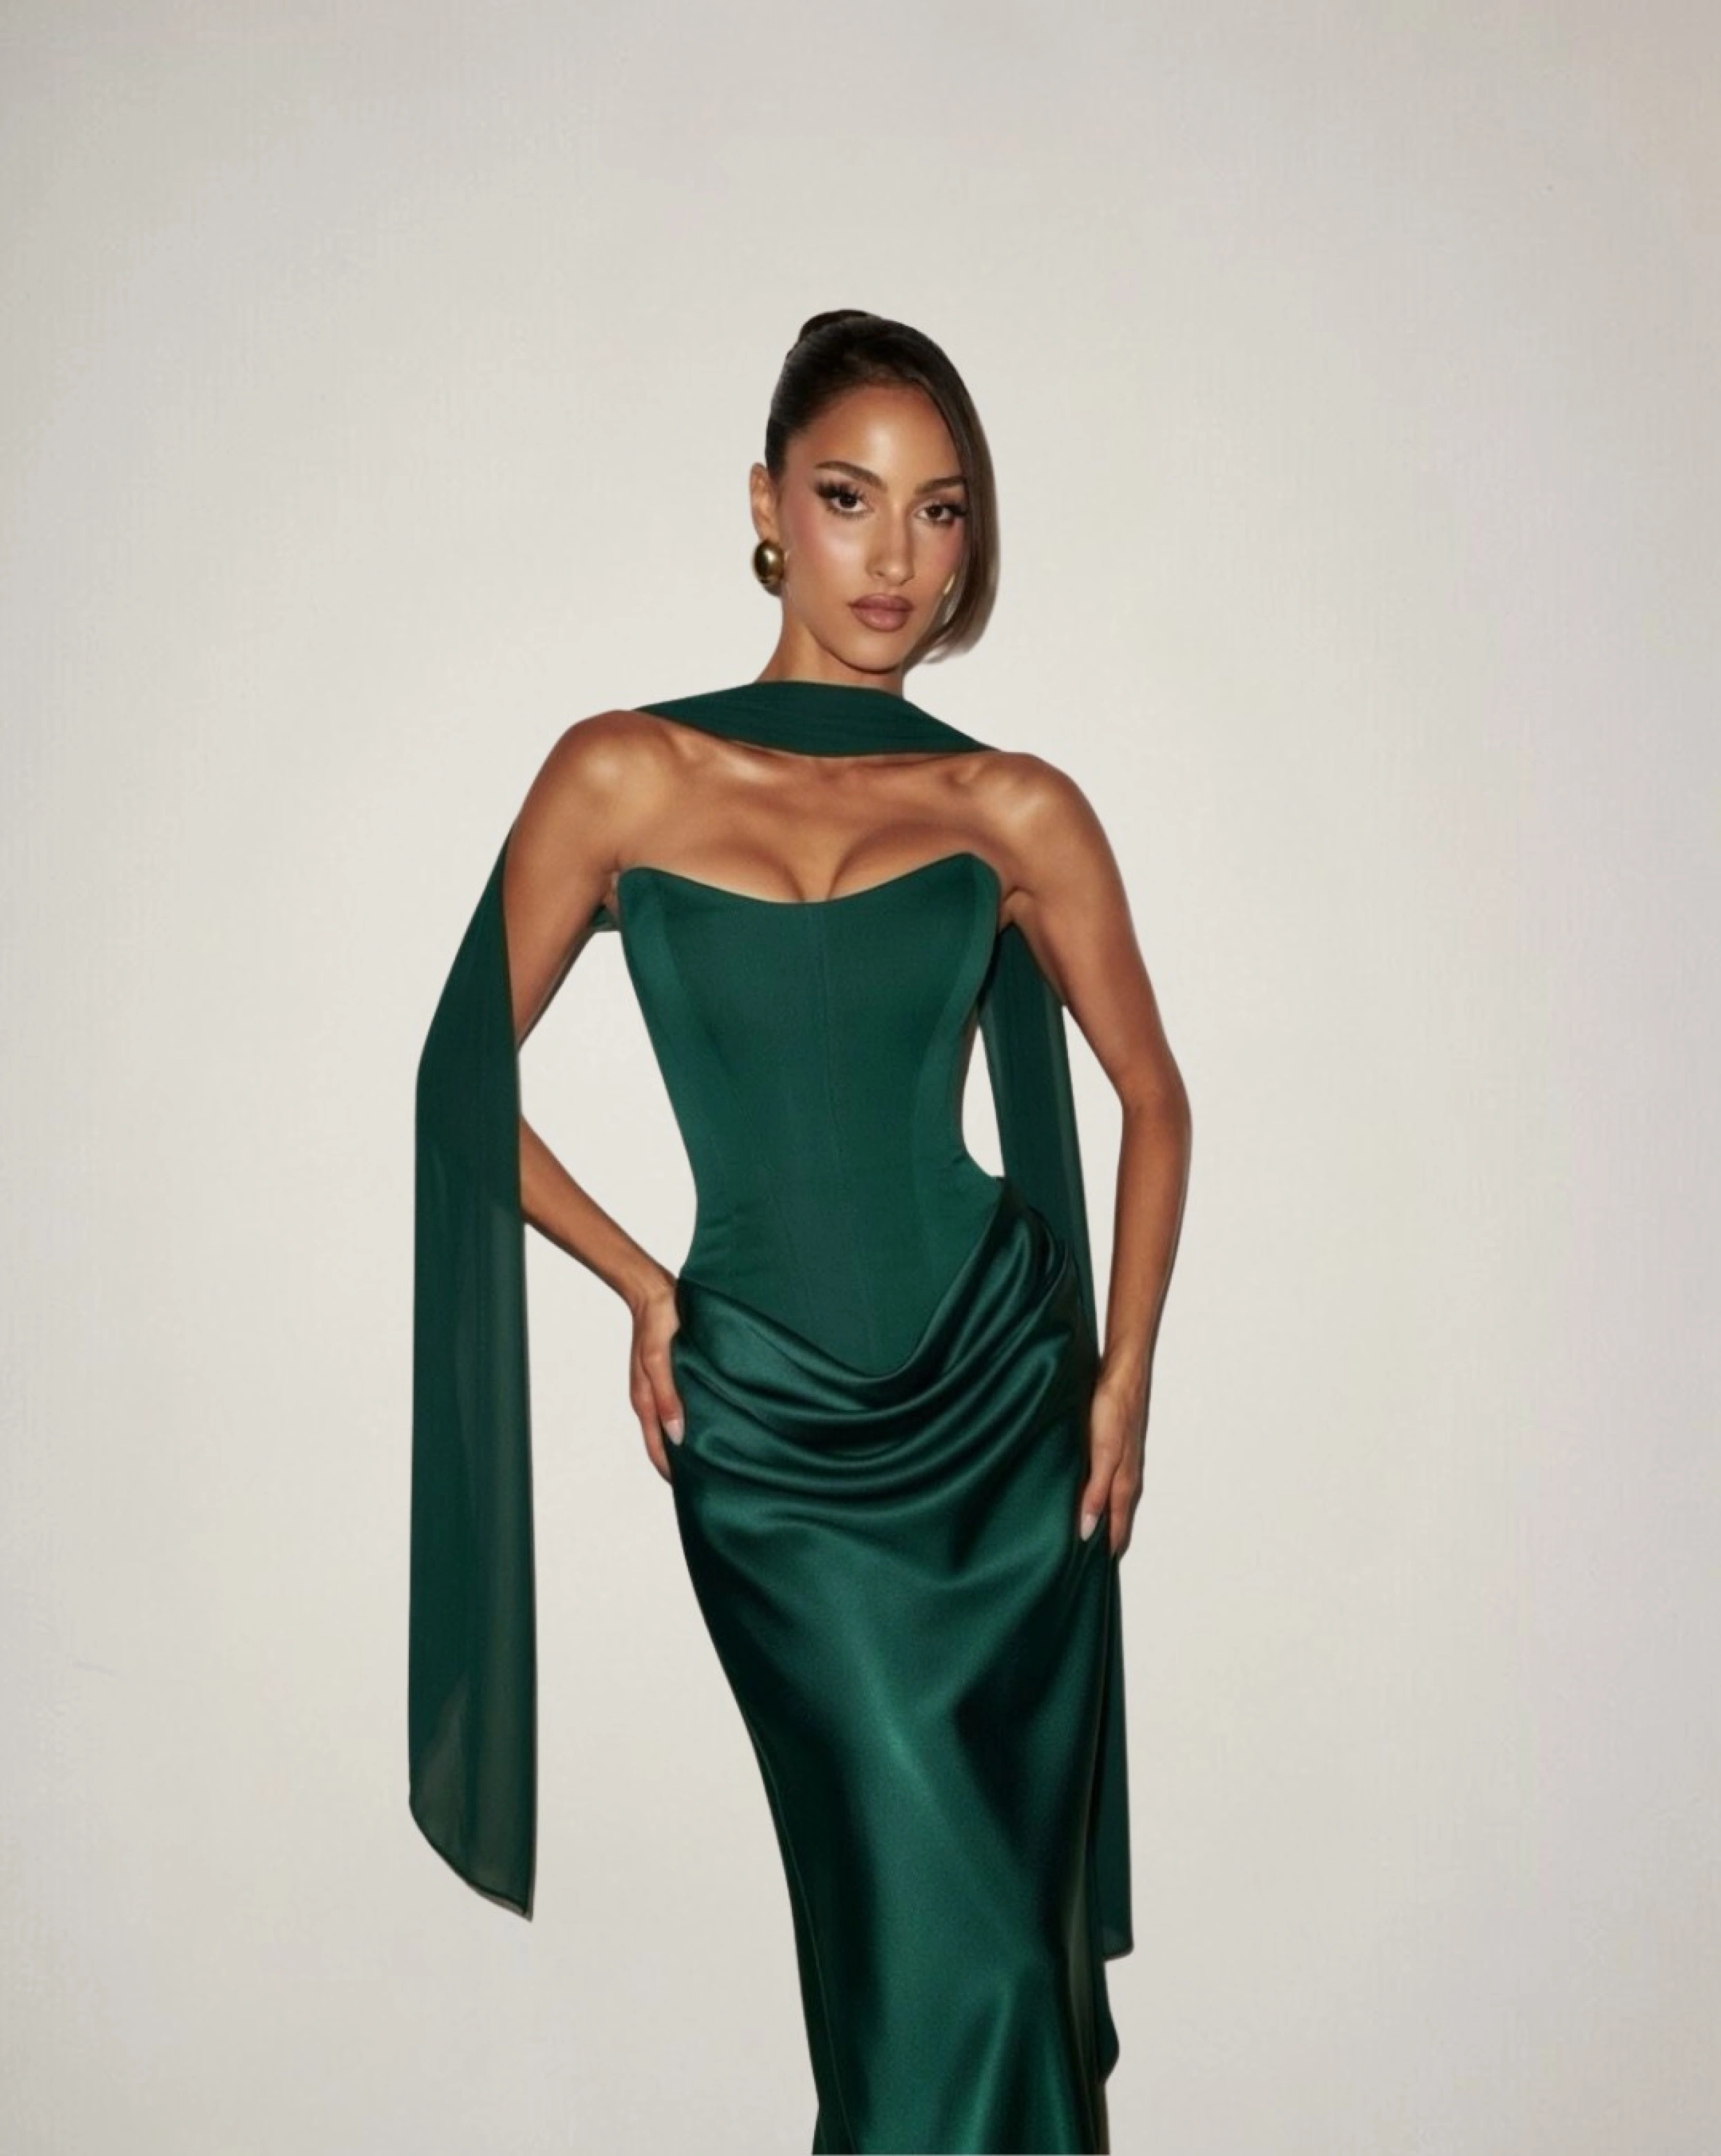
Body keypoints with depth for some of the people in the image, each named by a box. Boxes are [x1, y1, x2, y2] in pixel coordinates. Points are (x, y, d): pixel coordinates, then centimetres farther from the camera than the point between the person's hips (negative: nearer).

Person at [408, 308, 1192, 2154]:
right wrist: (639, 1286, 2)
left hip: (1004, 1395, 2)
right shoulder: (627, 777, -2)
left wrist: (1124, 1375, 5)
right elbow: (464, 1075, 4)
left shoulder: (1014, 809, 2)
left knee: (1003, 1901, 13)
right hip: (768, 1425, -2)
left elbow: (1152, 1097, 11)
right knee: (934, 1909, -4)